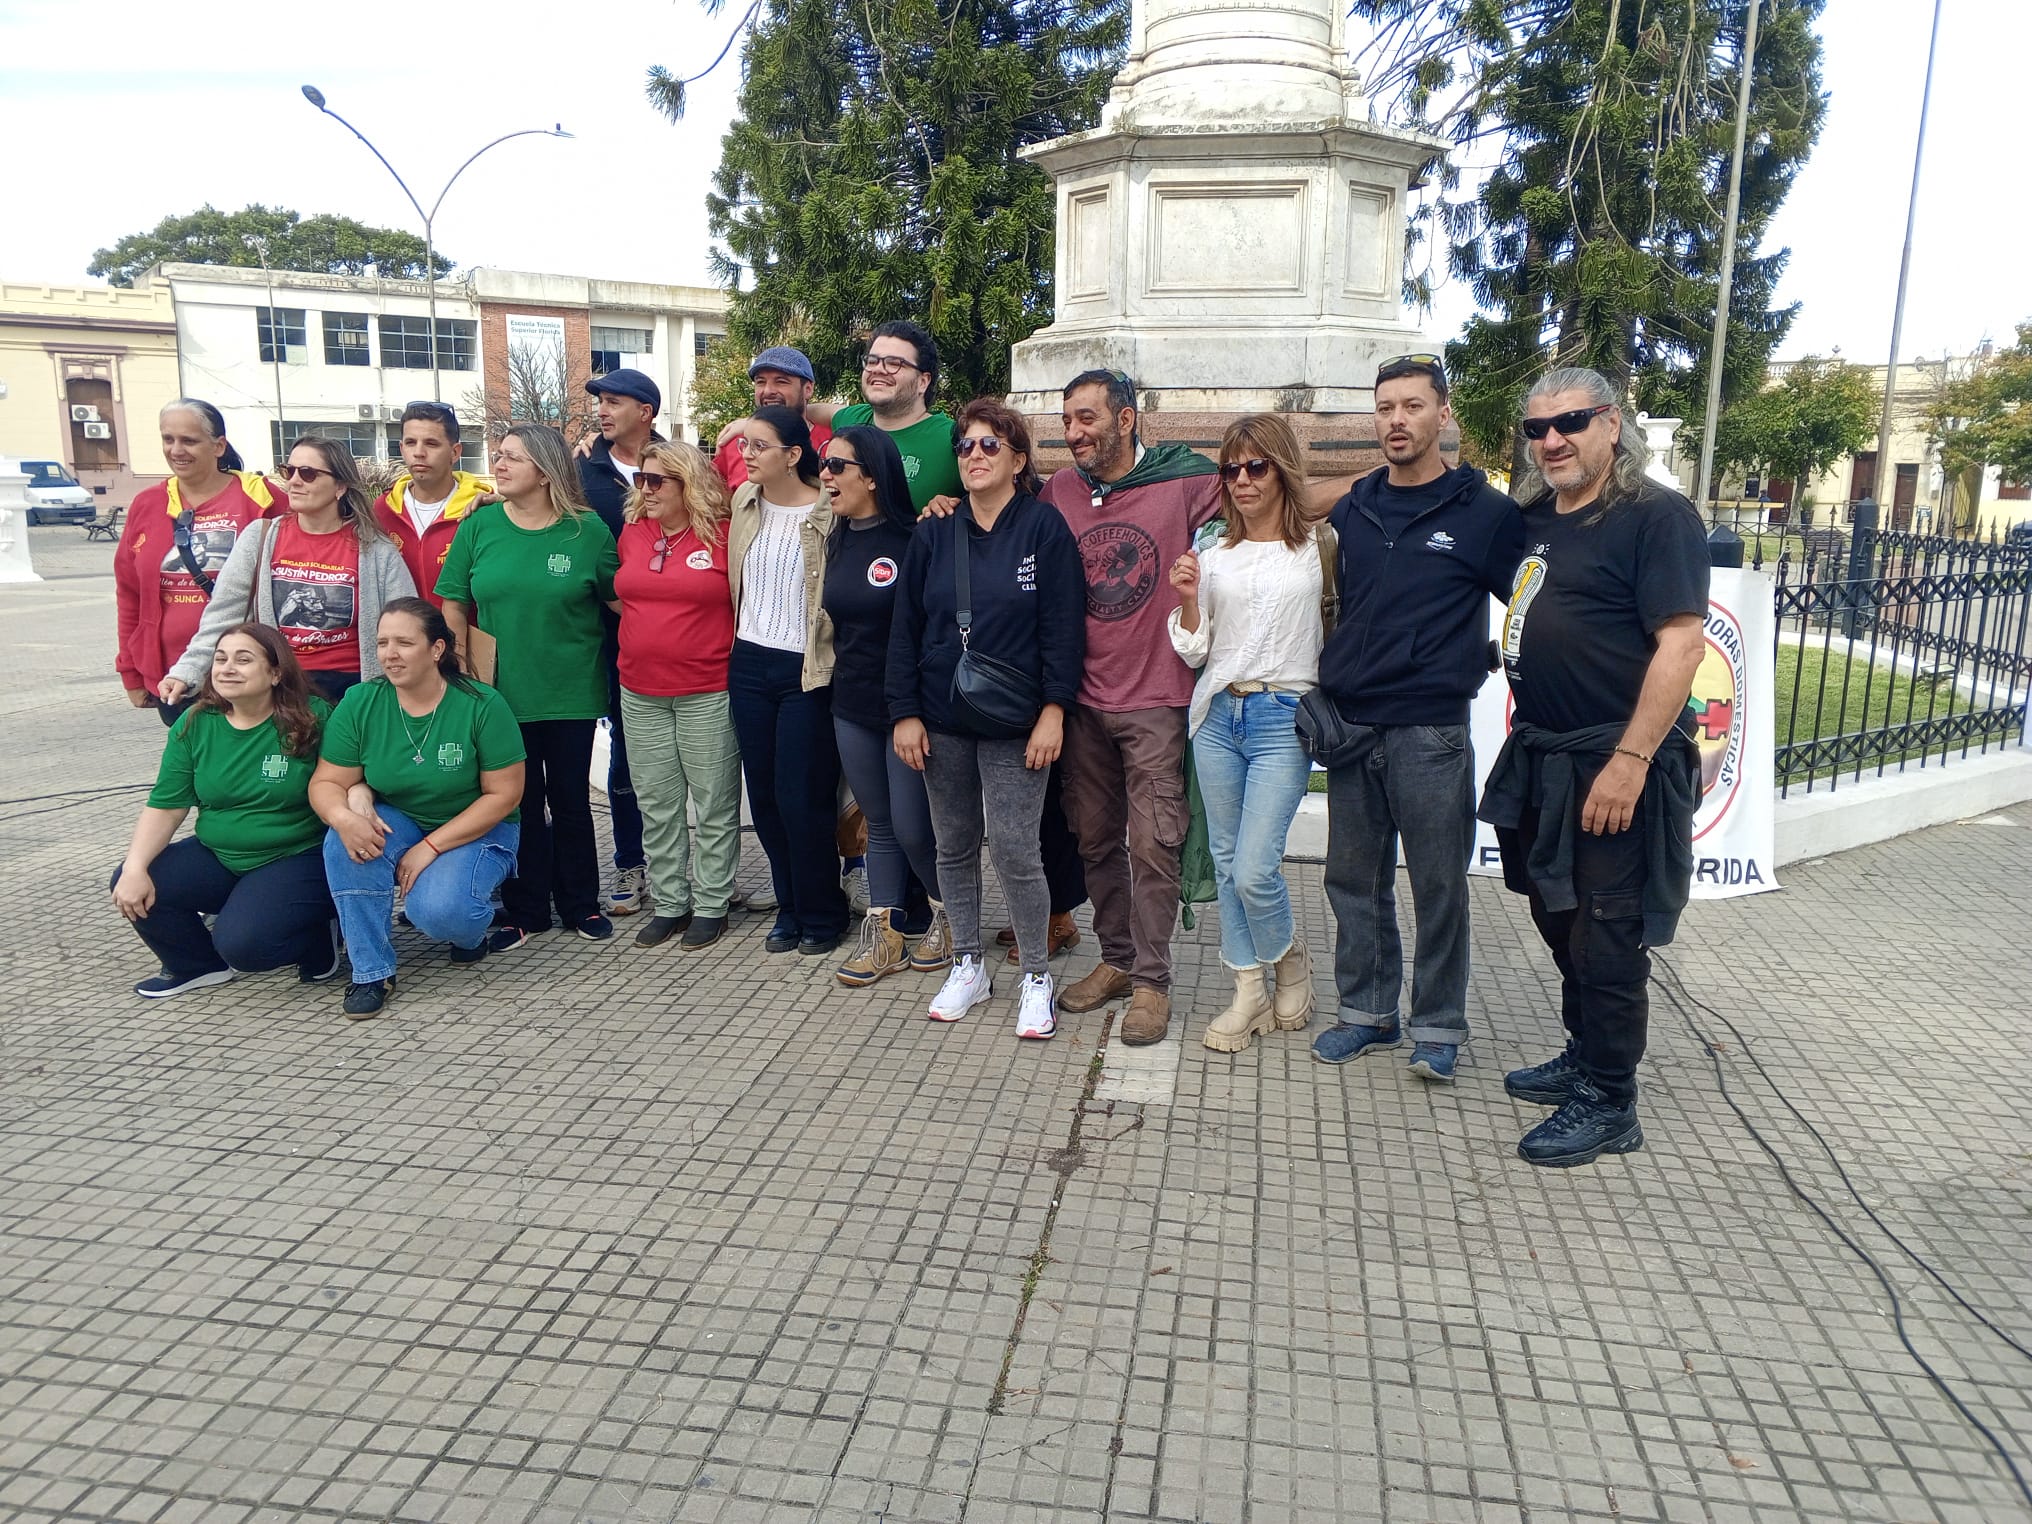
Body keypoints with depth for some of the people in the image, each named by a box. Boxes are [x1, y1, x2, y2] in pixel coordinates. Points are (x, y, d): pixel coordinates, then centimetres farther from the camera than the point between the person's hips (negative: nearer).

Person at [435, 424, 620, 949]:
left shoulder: (588, 530, -6)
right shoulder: (479, 526, -1)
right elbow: (454, 605, 4)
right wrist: (460, 668, -2)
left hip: (571, 693, -1)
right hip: (502, 692, 1)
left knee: (570, 800, 10)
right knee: (519, 803, 10)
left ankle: (580, 902, 27)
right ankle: (525, 910, 24)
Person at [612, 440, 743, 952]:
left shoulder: (723, 536, -7)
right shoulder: (632, 531, 8)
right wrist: (647, 636, 14)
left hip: (708, 693, -5)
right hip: (641, 692, 5)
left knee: (714, 804, 4)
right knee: (656, 806, 11)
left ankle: (710, 904, 16)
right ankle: (669, 903, 22)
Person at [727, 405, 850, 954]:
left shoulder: (829, 513, -12)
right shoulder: (744, 502, 6)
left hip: (806, 671, -6)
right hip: (749, 665, 6)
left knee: (802, 798, -2)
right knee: (765, 795, 10)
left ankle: (821, 914, 17)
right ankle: (791, 907, 25)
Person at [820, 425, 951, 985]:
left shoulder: (914, 539, -14)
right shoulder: (837, 540, 7)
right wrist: (841, 676, 15)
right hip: (852, 708, 6)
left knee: (914, 828, 0)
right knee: (879, 826, 13)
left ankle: (949, 919, 23)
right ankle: (883, 933, 22)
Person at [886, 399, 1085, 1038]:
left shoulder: (1044, 528, -3)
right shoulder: (934, 535, 7)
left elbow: (1063, 626, -6)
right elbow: (905, 627, 7)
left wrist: (1053, 710, -12)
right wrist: (905, 713, 1)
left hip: (1014, 724, -4)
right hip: (942, 723, 4)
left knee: (1014, 850, -6)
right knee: (954, 848, 11)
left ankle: (1037, 978, 12)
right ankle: (968, 967, 27)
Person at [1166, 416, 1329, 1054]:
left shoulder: (1318, 547, 0)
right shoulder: (1214, 554, 9)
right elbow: (1194, 651, 8)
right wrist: (1187, 599, -8)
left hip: (1283, 718, -4)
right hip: (1217, 714, 4)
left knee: (1254, 870, -10)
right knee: (1226, 863, 8)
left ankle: (1288, 957, 21)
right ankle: (1250, 992, 22)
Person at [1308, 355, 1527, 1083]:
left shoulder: (1484, 512, -2)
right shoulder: (1350, 510, 10)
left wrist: (1477, 661, -5)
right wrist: (1325, 684, 11)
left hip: (1430, 729, -4)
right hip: (1351, 723, 4)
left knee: (1437, 883, 4)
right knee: (1353, 878, 11)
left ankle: (1439, 1025, 18)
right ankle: (1367, 1011, 25)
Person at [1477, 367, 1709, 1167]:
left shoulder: (1657, 517, -11)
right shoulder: (1534, 519, 11)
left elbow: (1681, 643, -18)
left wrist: (1631, 761, -24)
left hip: (1616, 769, -8)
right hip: (1542, 762, 8)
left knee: (1605, 939, 0)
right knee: (1561, 919, 19)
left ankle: (1608, 1105, 14)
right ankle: (1583, 1059, 36)